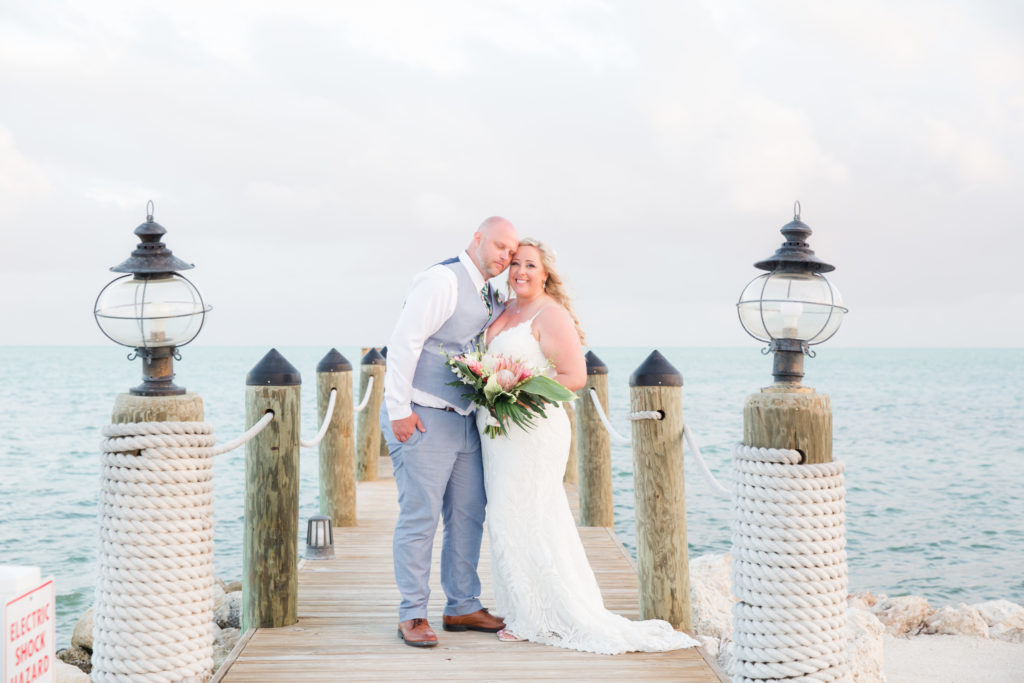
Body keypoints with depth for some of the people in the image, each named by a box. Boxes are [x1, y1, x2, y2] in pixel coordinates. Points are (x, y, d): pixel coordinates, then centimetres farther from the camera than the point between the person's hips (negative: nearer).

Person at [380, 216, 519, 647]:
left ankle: (462, 607, 21)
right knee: (420, 516, -5)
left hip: (464, 417, 9)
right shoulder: (442, 280, -11)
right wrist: (399, 410, -19)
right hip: (423, 417, -9)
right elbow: (403, 342, -16)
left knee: (468, 514, 10)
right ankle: (411, 615, 5)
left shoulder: (491, 299, 15)